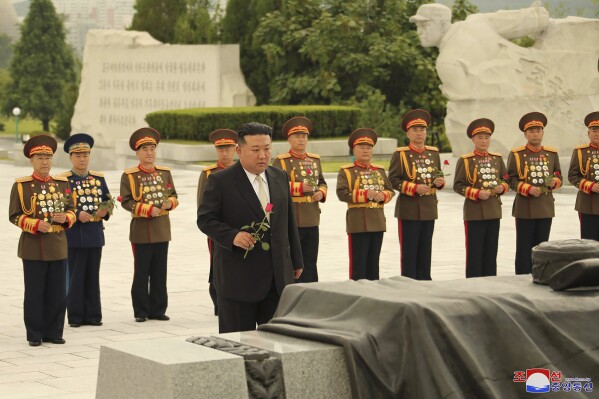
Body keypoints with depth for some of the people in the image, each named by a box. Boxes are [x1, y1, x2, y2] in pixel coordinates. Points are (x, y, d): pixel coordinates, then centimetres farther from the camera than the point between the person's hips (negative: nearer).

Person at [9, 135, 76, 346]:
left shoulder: (62, 184, 8)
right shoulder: (21, 185, -2)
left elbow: (71, 210, 13)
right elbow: (14, 215, -3)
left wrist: (65, 218, -11)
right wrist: (35, 225, -18)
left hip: (58, 246, 3)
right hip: (33, 247, -3)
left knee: (58, 294, 5)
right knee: (34, 294, 2)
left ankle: (53, 332, 15)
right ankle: (35, 334, 11)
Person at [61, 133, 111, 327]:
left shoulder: (98, 178, 12)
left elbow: (108, 201, 16)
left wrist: (105, 212, -5)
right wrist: (77, 214, -20)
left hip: (95, 234, 4)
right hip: (74, 235, -4)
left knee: (93, 276, 9)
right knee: (75, 277, 0)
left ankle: (93, 315, 15)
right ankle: (75, 317, 6)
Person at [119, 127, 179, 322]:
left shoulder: (165, 173, 9)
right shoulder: (129, 176, -4)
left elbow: (173, 196, 13)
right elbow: (126, 202, -9)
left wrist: (170, 202, -10)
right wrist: (148, 209, -19)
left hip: (162, 230, 4)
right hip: (141, 231, -4)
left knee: (160, 273, 7)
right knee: (141, 273, 2)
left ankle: (158, 310, 15)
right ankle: (141, 311, 9)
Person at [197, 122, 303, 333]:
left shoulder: (280, 177, 10)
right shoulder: (220, 181, -6)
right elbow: (205, 219, -8)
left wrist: (296, 260, 18)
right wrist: (233, 236, -24)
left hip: (279, 276, 5)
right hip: (238, 277, -5)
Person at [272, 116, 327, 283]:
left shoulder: (315, 160, 14)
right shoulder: (281, 161, -4)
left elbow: (322, 182, 23)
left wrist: (321, 193, 0)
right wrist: (299, 187, -22)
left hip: (312, 220, 6)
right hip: (290, 220, -6)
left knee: (310, 263, 10)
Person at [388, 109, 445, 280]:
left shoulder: (434, 152, 11)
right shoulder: (400, 154, -5)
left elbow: (438, 175, 21)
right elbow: (393, 180, -9)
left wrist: (440, 182, -3)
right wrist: (415, 188, -19)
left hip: (429, 208, 5)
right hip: (409, 209, -5)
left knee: (425, 250, 9)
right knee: (409, 250, -2)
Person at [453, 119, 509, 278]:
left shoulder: (497, 158, 10)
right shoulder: (465, 160, -4)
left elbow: (505, 179, 19)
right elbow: (458, 186, -6)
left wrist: (502, 188, -4)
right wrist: (477, 193, -18)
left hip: (494, 210, 4)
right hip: (474, 211, -4)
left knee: (491, 251, 8)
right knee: (474, 251, -1)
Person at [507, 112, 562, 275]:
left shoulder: (552, 153, 9)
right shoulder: (516, 154, -2)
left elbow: (559, 176, 14)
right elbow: (511, 180, -5)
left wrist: (554, 182, -9)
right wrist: (528, 189, -19)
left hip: (546, 207, 4)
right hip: (525, 207, -3)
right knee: (524, 248, 0)